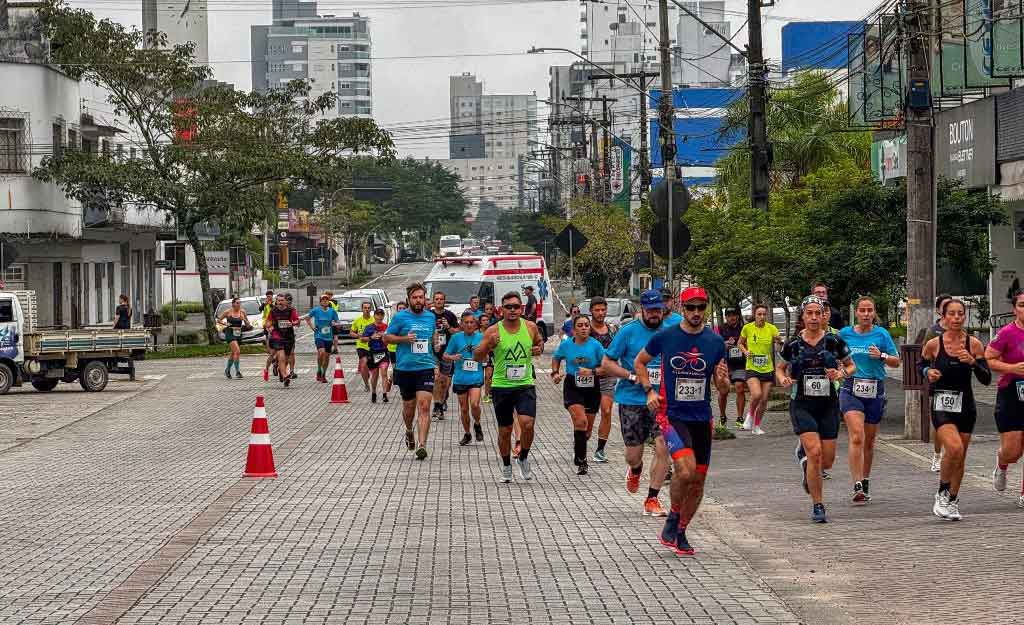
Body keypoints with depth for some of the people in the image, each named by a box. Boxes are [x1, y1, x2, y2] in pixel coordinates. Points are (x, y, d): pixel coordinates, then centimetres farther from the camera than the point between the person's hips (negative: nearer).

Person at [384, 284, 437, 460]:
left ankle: (422, 445, -16)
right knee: (409, 405, 13)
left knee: (424, 406, -13)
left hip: (426, 368, 1)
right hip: (405, 368, -1)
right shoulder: (401, 317, -3)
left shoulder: (431, 317, 8)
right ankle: (409, 431, 44)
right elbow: (386, 338, 1)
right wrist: (404, 338, -13)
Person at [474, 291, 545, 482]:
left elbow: (539, 342, 23)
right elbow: (477, 357, -3)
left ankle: (523, 459, 8)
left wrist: (539, 348, 0)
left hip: (525, 385, 1)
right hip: (501, 386, 0)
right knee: (505, 430, 8)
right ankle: (506, 466, 29)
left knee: (527, 423, -18)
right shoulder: (493, 331, -6)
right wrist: (488, 346, -22)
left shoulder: (530, 327, 1)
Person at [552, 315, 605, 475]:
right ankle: (581, 461, -17)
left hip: (592, 389, 1)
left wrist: (592, 372, -20)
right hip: (572, 388, -1)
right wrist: (555, 373, 3)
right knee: (581, 421, -23)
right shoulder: (566, 345, -2)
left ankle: (578, 455, 39)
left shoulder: (595, 345, -7)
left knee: (587, 428, 12)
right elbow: (556, 358, 18)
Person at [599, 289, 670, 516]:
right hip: (632, 400, -2)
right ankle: (635, 470, 42)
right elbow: (607, 364, -1)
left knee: (663, 447, -12)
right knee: (633, 454, 3)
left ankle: (652, 500, 1)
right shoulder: (628, 332, -3)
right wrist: (632, 376, -13)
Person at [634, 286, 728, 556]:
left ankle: (681, 532, 24)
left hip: (702, 418, 4)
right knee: (686, 470, -23)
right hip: (672, 414, -4)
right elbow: (639, 363, 11)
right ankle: (673, 518, 1)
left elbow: (721, 383, 11)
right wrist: (649, 391, -3)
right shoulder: (664, 337, -4)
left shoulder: (715, 341, 2)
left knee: (698, 480, 7)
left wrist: (722, 378, -13)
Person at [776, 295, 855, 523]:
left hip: (828, 404, 2)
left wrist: (841, 373, -10)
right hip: (802, 404, -2)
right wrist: (783, 380, -7)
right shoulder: (793, 344, -1)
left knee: (827, 460, 1)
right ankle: (817, 506, -7)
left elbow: (851, 366, 11)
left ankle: (804, 454, 38)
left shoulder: (834, 341, -1)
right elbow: (780, 368, 14)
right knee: (815, 452, -18)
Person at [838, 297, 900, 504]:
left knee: (869, 441, 11)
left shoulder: (881, 334, 3)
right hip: (851, 390, -1)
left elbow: (896, 362, 6)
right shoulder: (845, 334, 5)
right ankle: (857, 486, -23)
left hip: (875, 391, 1)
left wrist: (882, 356, -12)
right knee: (856, 437, -18)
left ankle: (865, 483, 28)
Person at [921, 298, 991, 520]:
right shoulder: (933, 345, -6)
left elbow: (986, 379, -4)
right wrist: (928, 372, -8)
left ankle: (952, 501, 28)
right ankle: (942, 493, -4)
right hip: (941, 405, -3)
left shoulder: (974, 344, -3)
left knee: (960, 457, 9)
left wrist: (972, 362, -20)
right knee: (954, 448, -25)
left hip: (966, 405, 3)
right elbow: (922, 365, 14)